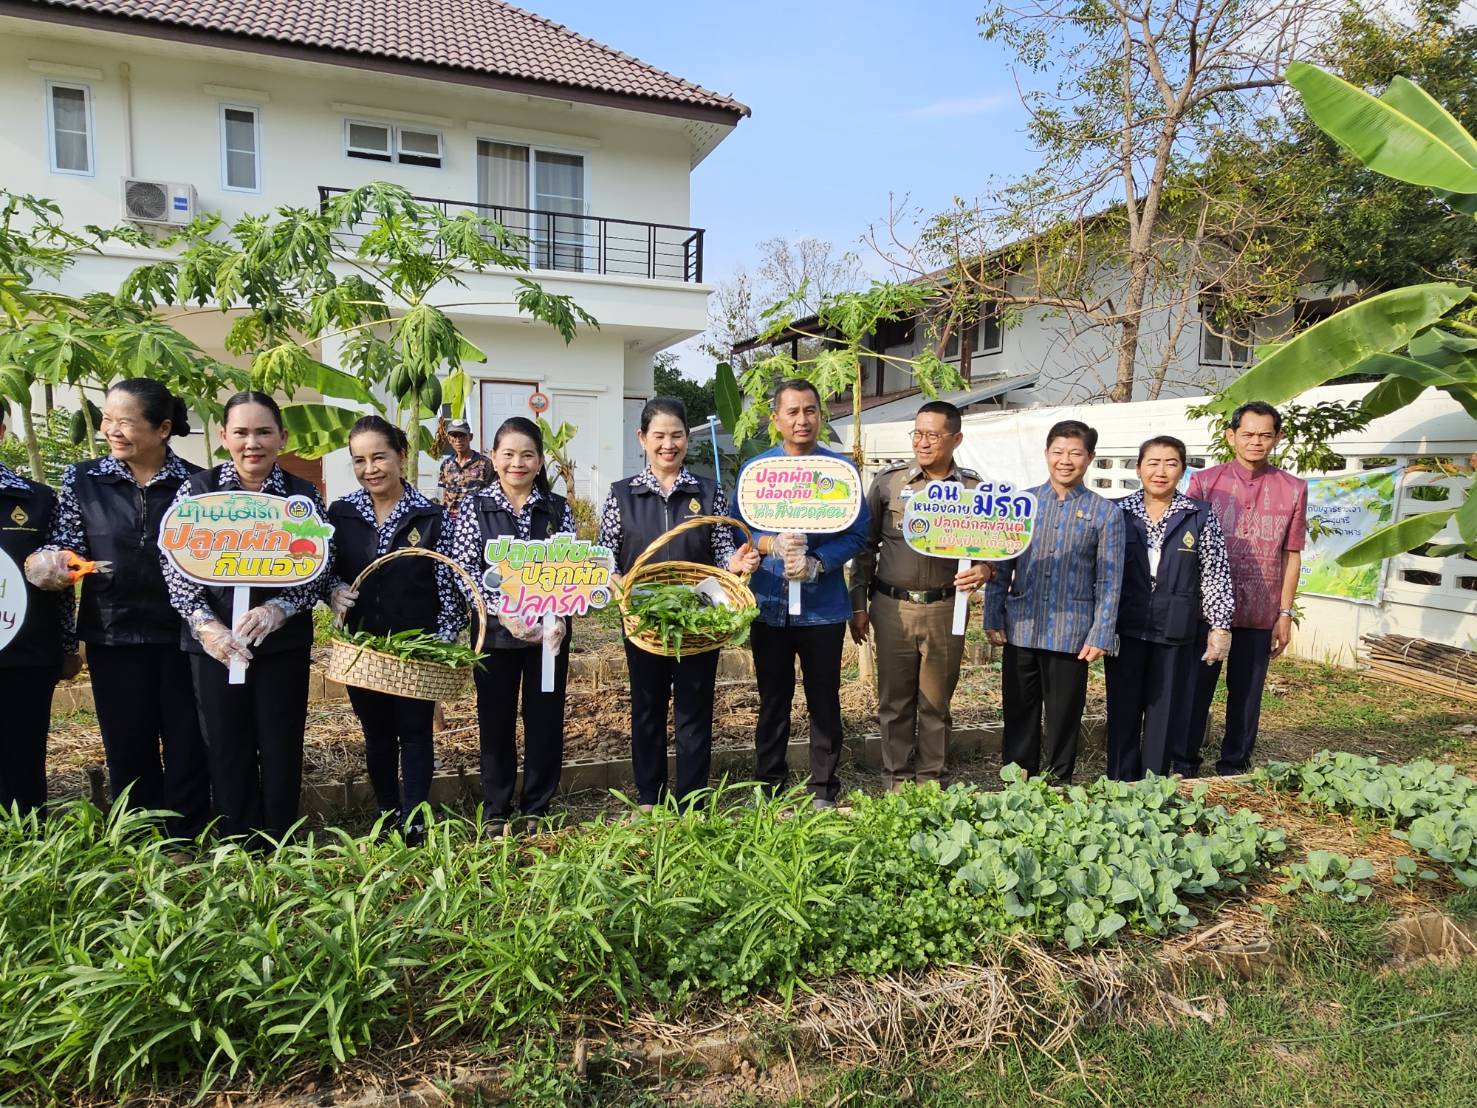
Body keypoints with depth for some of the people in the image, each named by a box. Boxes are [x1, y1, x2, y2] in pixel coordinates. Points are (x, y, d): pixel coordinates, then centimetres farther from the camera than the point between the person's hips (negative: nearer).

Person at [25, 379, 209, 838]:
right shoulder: (83, 480, 3)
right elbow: (66, 546, 2)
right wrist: (47, 560, -20)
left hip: (183, 635, -1)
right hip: (113, 637, 2)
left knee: (187, 748, 6)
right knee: (127, 751, 11)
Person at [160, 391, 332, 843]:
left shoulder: (303, 496, 0)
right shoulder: (196, 490, 1)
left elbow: (319, 572, -2)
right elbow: (176, 567, -1)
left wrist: (276, 609, -19)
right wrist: (205, 624, -15)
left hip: (283, 642, 0)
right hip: (214, 642, 1)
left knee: (281, 749, 7)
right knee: (225, 749, 8)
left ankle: (278, 852, 23)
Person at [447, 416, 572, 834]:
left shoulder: (558, 509, 3)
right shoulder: (476, 508, 0)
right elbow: (464, 569, -5)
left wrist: (559, 618, -13)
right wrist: (503, 610, -17)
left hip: (549, 631, 1)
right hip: (495, 631, -1)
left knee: (546, 718, 7)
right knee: (496, 721, 8)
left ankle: (537, 810, 22)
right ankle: (495, 813, 23)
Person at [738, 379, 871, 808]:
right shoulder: (754, 469, 4)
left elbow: (858, 533, -3)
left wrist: (817, 564, -17)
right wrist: (771, 545, -18)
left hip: (823, 606, -1)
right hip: (769, 606, 1)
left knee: (824, 701, 8)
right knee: (773, 702, 11)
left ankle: (824, 792, 22)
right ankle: (770, 790, 24)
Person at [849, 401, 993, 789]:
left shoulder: (973, 488, 3)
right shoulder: (889, 481, 1)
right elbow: (865, 546, 5)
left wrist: (985, 569, -15)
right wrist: (858, 605, 2)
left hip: (945, 608, 0)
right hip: (892, 606, 0)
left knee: (936, 702, 9)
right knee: (894, 700, 7)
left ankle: (929, 779, 23)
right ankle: (895, 780, 20)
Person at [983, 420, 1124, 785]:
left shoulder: (1104, 512, 2)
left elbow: (1109, 581, 0)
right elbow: (1001, 567, 7)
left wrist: (1100, 636, -6)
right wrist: (993, 618, 1)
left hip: (1070, 634, -1)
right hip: (1020, 630, 2)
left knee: (1063, 719, 9)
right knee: (1018, 717, 10)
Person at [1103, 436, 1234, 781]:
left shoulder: (1200, 516, 1)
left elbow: (1216, 574, 2)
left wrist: (1220, 626, -2)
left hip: (1174, 635, 0)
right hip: (1125, 631, 1)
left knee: (1165, 717, 6)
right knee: (1123, 713, 7)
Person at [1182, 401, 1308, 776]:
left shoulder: (1293, 489, 5)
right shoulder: (1205, 482, 1)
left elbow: (1292, 556, 7)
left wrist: (1285, 614, 3)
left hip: (1259, 616, 1)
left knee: (1246, 696, 9)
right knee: (1195, 692, 5)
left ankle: (1233, 770, 22)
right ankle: (1184, 769, 17)